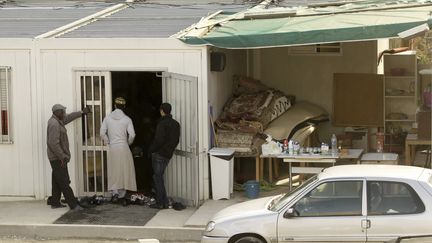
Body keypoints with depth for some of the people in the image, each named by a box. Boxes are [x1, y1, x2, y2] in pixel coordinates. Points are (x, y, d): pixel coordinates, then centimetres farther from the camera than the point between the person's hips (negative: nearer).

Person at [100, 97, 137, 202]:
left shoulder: (108, 118, 1)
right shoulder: (127, 119, -4)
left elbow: (102, 133, -1)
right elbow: (132, 135, -8)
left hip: (112, 149, 1)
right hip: (124, 148, -1)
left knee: (113, 171, 6)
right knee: (124, 171, 9)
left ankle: (114, 192, -11)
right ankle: (122, 194, 12)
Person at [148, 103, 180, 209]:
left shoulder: (162, 124, -15)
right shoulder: (176, 124, 10)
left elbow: (159, 140, -20)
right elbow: (176, 140, 13)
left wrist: (151, 150, -8)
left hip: (159, 154, -8)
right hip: (168, 155, 8)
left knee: (157, 177, -2)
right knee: (160, 177, 16)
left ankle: (160, 203, -2)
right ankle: (164, 202, 14)